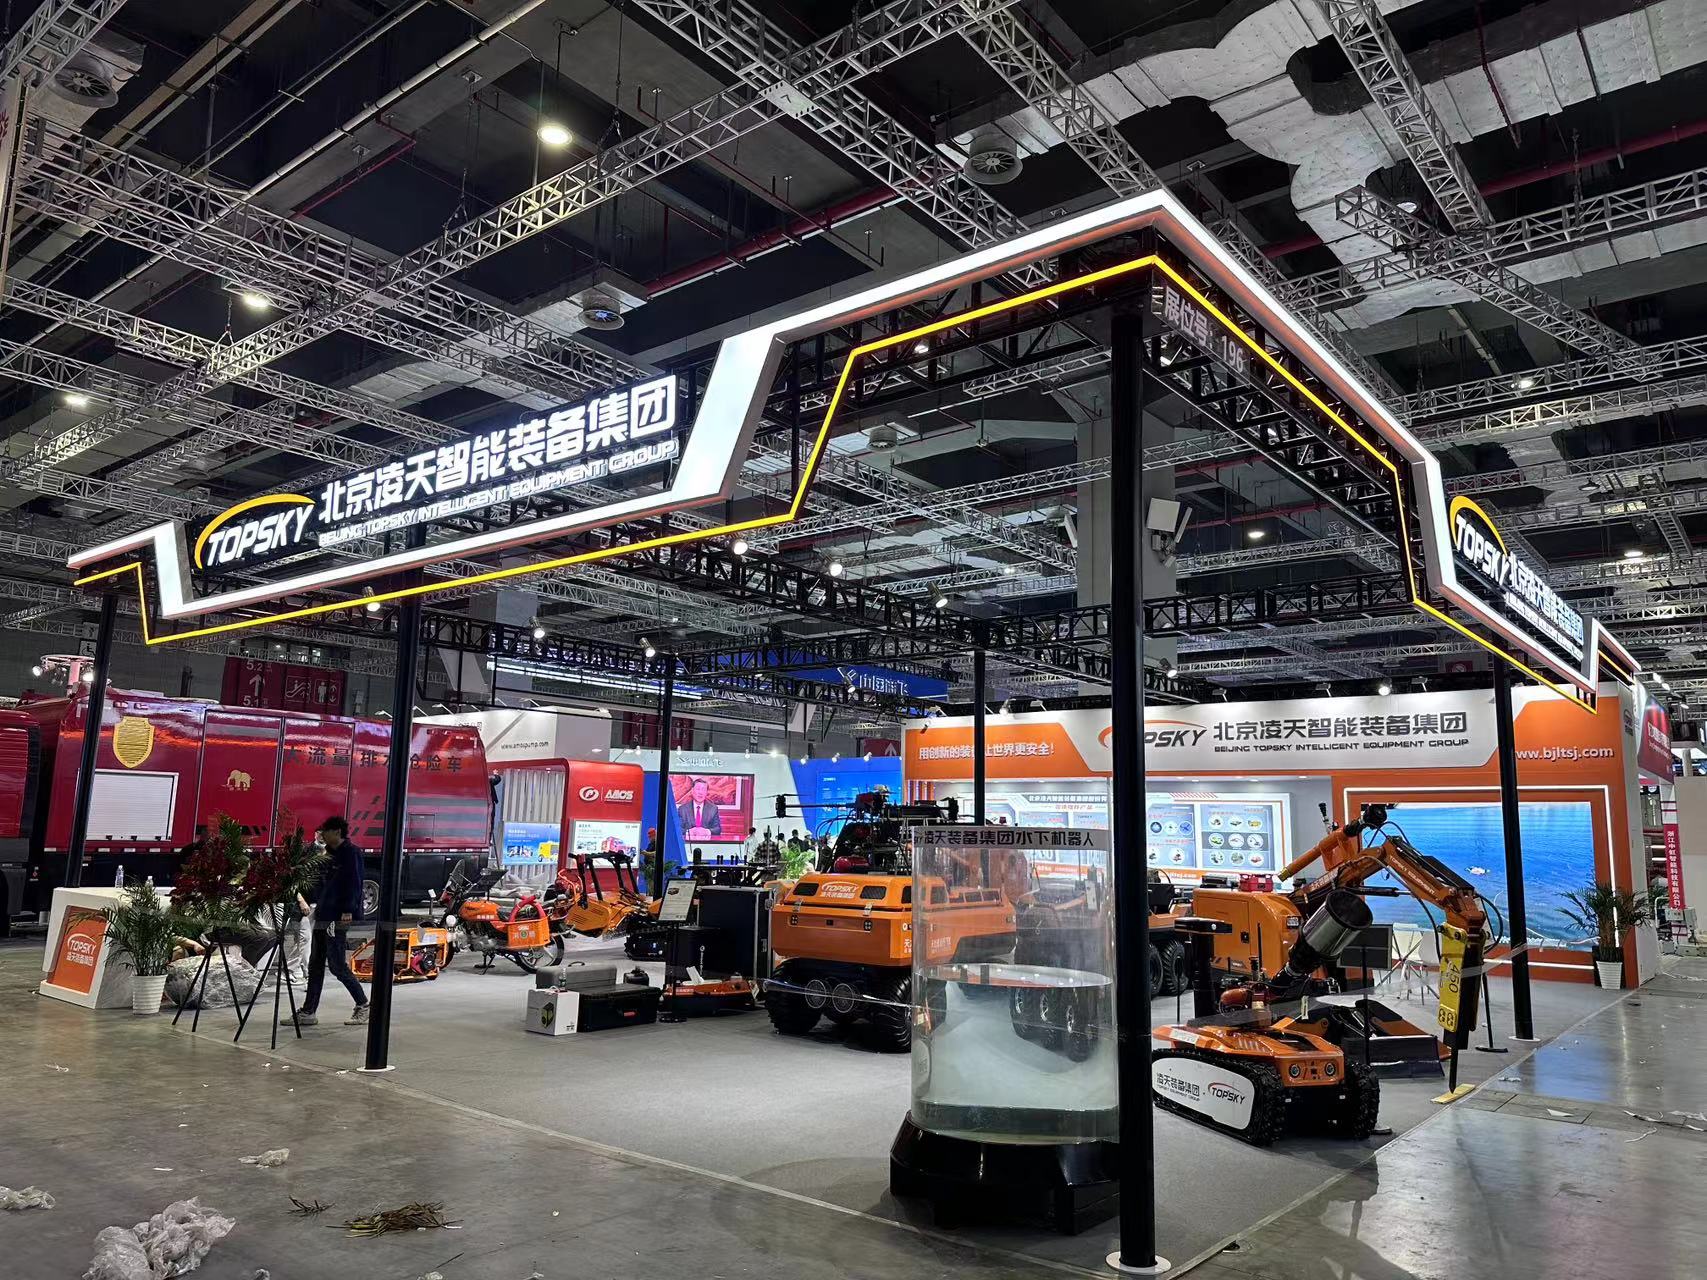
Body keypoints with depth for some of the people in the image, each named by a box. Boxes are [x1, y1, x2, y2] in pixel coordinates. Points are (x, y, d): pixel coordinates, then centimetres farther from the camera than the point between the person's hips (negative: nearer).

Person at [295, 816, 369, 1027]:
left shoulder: (351, 853, -10)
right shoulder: (329, 854, 17)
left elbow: (354, 883, -18)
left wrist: (348, 910, -24)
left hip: (337, 917, -9)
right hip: (323, 916, 9)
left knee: (337, 965, -6)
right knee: (315, 965, 10)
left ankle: (363, 1005, 6)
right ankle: (307, 1012, 16)